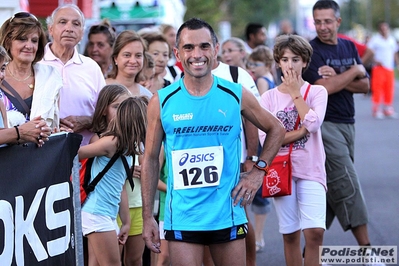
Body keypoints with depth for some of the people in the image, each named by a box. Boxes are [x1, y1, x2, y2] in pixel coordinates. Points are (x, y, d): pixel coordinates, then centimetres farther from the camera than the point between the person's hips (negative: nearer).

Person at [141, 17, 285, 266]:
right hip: (182, 220, -1)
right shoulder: (162, 102, -1)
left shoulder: (237, 96, 0)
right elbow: (151, 159, 5)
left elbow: (277, 129, 14)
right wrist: (148, 217, 2)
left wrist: (258, 171, 2)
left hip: (228, 216, 1)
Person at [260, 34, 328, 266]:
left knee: (315, 231, -14)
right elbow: (265, 138, -7)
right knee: (290, 235, 7)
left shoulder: (317, 92, 3)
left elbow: (312, 122, -16)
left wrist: (295, 92, -8)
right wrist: (300, 132, -12)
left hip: (311, 170, -1)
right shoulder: (269, 97, 4)